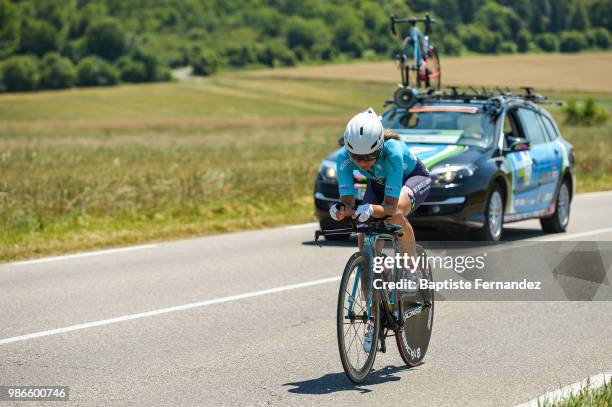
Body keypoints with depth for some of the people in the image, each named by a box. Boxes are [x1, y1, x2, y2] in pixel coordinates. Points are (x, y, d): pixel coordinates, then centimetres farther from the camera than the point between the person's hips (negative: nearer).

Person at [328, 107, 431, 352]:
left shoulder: (393, 152, -40)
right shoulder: (344, 157, -29)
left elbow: (389, 206, -41)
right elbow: (348, 201, -28)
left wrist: (369, 210, -60)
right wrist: (342, 210, -50)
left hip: (413, 178, -5)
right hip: (378, 183, 5)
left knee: (395, 214, -38)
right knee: (365, 244, -10)